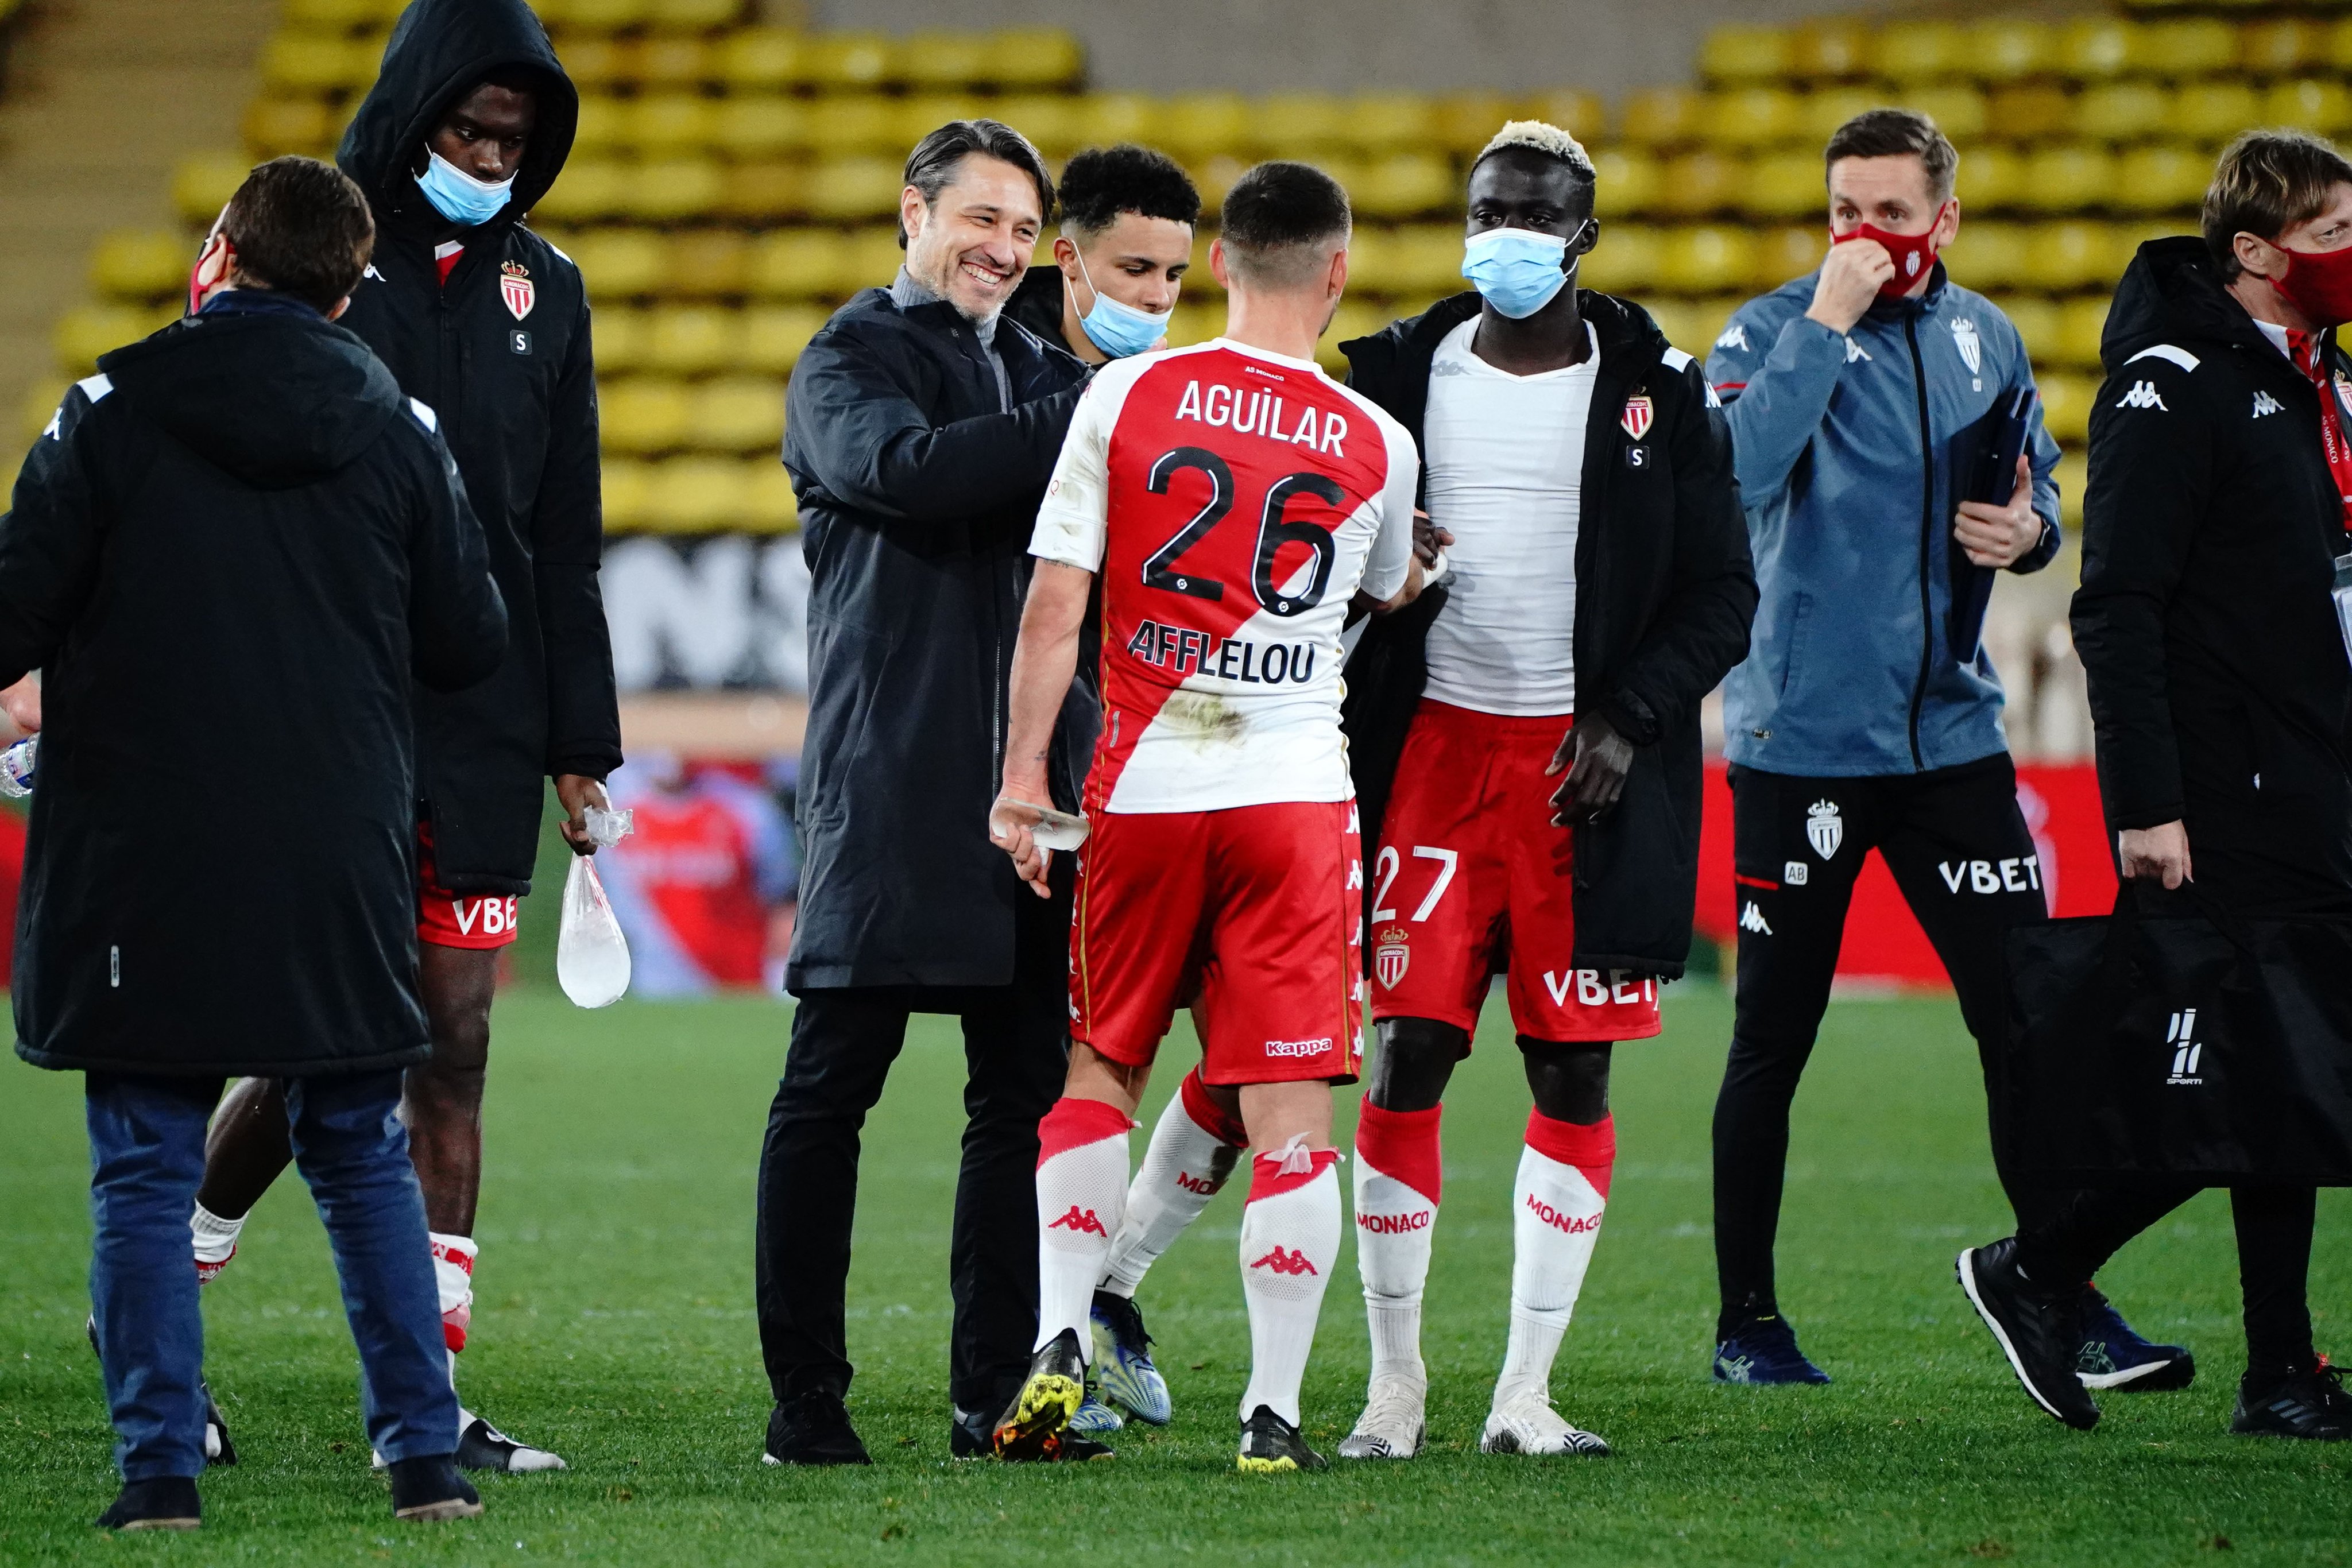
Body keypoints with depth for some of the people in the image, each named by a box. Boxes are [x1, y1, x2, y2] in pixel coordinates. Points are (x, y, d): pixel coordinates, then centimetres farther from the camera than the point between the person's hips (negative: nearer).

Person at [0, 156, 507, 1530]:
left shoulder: (112, 411, -5)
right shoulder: (399, 428, 2)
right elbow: (470, 644, 8)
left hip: (145, 855, -3)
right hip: (340, 858, 3)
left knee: (146, 1171, 3)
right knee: (365, 1159, 12)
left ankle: (160, 1466, -2)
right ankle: (426, 1455, 8)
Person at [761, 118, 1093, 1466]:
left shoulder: (1047, 372, 21)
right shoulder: (852, 359, 3)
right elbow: (903, 468, -18)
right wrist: (1078, 423, -19)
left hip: (1040, 774, 6)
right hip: (891, 783, -6)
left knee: (1026, 1091, 4)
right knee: (831, 1087, -3)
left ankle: (997, 1392, 8)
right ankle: (807, 1396, 1)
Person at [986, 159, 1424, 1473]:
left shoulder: (1127, 395, -2)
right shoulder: (1375, 443, 0)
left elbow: (1057, 599, -3)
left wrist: (1024, 771, 3)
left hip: (1143, 785, 1)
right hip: (1296, 791, -1)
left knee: (1101, 1067, 18)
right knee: (1291, 1110, 1)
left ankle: (1060, 1341, 6)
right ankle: (1275, 1410, -2)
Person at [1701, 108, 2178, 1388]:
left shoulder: (1985, 341, 9)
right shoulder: (1772, 333, -5)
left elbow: (2038, 483, 22)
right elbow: (1739, 472, -23)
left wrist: (2028, 530, -1)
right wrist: (1827, 322, -22)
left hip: (1950, 734, 4)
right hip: (1800, 739, -4)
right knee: (1773, 1041, 4)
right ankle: (1746, 1324, 14)